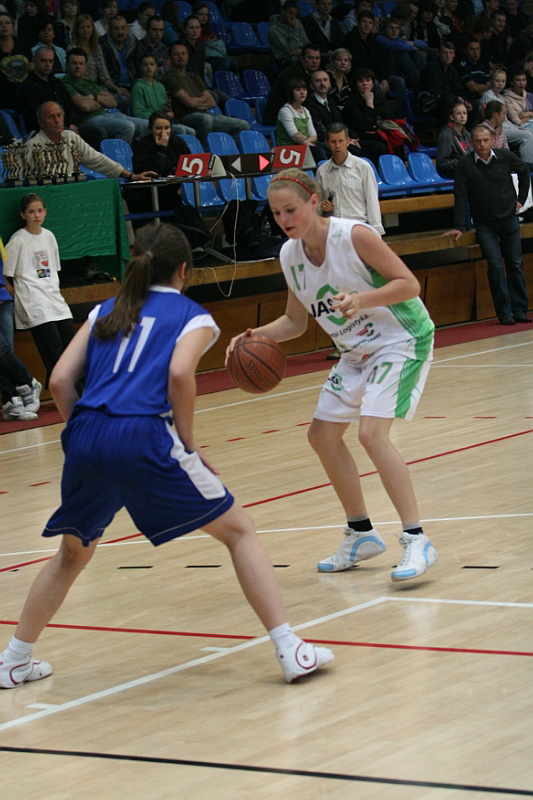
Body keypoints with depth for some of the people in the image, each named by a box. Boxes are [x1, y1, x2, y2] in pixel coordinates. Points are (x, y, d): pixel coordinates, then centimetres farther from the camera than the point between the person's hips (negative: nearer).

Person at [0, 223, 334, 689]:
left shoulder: (105, 313, 25)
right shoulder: (193, 317, 14)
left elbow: (60, 381, 13)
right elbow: (180, 373, -8)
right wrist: (188, 442, 1)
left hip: (87, 440, 4)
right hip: (145, 438, -4)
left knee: (74, 552, 28)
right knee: (239, 532, 9)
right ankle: (291, 652, 0)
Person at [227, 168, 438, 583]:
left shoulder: (354, 236, -24)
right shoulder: (290, 256, -3)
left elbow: (409, 284, -22)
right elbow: (295, 321, 9)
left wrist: (362, 299, -37)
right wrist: (256, 335, -9)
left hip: (401, 339, -8)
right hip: (357, 351, 8)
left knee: (372, 432, -24)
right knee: (323, 436, 9)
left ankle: (416, 540, -20)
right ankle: (362, 534, 24)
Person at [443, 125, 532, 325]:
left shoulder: (506, 157, -5)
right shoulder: (465, 165, -11)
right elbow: (461, 196, -10)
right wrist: (459, 227, -15)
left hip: (509, 219, 2)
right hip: (484, 224, -2)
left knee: (515, 264, 3)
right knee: (495, 265, -11)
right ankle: (504, 313, -5)